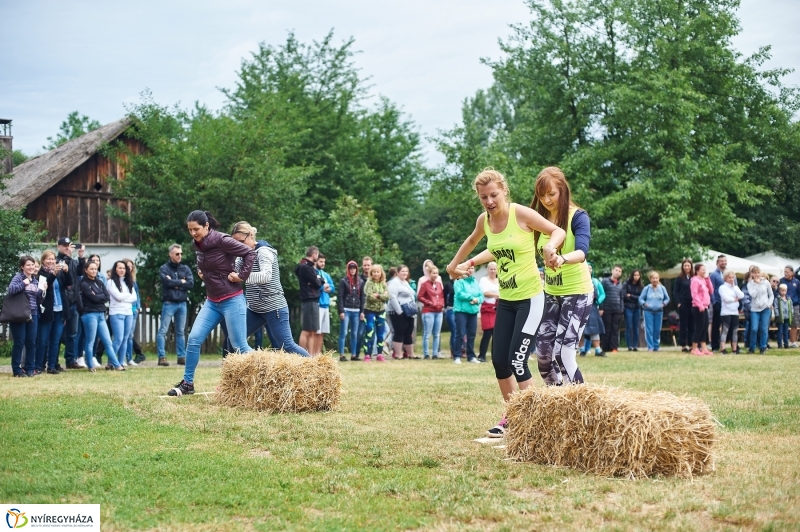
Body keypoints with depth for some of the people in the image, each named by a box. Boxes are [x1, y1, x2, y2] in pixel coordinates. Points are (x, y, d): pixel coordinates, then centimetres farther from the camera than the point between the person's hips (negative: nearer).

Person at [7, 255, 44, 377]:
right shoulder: (18, 277, -3)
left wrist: (42, 291, 0)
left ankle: (30, 368, 14)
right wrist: (23, 284, -21)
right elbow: (10, 290, -21)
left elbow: (39, 301, 17)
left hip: (33, 314, 6)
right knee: (19, 342, -4)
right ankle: (16, 369, 3)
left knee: (31, 342, 6)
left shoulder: (36, 280, 15)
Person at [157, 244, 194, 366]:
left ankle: (182, 356, 13)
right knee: (163, 331, -6)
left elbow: (191, 283, -3)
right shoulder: (164, 268, 0)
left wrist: (175, 284, -9)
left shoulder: (185, 268, 10)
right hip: (169, 303, -4)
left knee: (181, 331, 9)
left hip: (182, 303, 4)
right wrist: (181, 282, -6)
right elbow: (167, 282, -17)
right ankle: (161, 357, -7)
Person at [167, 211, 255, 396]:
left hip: (232, 301, -7)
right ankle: (187, 383, 9)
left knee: (240, 346, -4)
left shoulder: (222, 240, -17)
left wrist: (241, 275, -17)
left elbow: (250, 253, -16)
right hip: (211, 302, 7)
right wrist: (200, 271, 10)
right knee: (194, 339, -1)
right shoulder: (198, 245, 5)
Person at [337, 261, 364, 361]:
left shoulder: (360, 282, 11)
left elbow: (362, 297, 12)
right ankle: (341, 355, -7)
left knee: (354, 334, 6)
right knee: (343, 333, -6)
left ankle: (353, 355, 10)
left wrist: (362, 311, 5)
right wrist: (341, 311, -12)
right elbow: (340, 297, -5)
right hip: (346, 310, -4)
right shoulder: (343, 281, -1)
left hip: (356, 311, 4)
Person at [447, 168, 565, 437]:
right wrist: (455, 264, 29)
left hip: (530, 299, -6)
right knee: (499, 360, 5)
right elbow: (472, 241, 24)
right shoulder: (484, 220, 2)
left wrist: (551, 246, -32)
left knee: (517, 360, -12)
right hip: (505, 300, 6)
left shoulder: (521, 214, -16)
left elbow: (558, 231, -12)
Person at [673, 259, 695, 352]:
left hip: (692, 304, 3)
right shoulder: (679, 278, 0)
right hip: (683, 304, -3)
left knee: (692, 325, 5)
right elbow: (675, 292, -1)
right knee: (683, 325, 1)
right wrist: (678, 303, -10)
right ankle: (683, 345, 5)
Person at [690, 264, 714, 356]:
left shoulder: (704, 280, 17)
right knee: (699, 327, -8)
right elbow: (694, 294, -17)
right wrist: (700, 305, -24)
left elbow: (711, 291, 13)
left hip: (705, 307, 9)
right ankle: (694, 349, -4)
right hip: (698, 308, -9)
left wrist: (707, 279, 7)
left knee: (705, 328, 8)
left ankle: (703, 348, 11)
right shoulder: (695, 280, -9)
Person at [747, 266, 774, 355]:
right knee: (754, 329, -9)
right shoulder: (750, 284, 4)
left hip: (765, 309, 0)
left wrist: (769, 304, -4)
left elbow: (771, 295, 11)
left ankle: (762, 348, 8)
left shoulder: (766, 282, 5)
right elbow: (753, 295, -12)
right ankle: (752, 348, 4)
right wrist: (757, 284, -8)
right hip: (754, 309, 0)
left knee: (764, 329, -3)